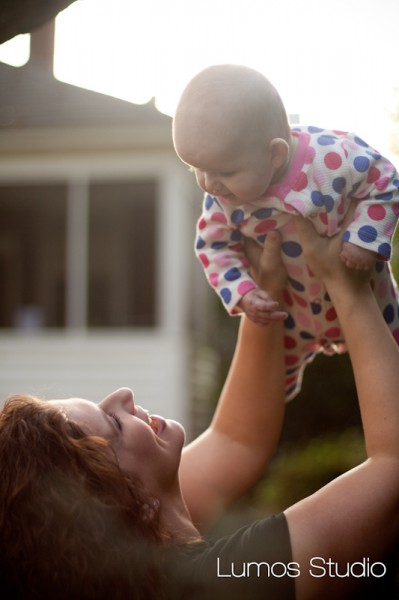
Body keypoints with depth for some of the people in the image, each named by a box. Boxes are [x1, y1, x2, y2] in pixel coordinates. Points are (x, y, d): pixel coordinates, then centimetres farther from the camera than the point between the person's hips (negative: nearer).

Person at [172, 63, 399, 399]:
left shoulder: (334, 158, -38)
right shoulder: (222, 196, -27)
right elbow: (215, 246, -10)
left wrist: (364, 238, -34)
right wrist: (242, 293, -25)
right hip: (288, 307, 3)